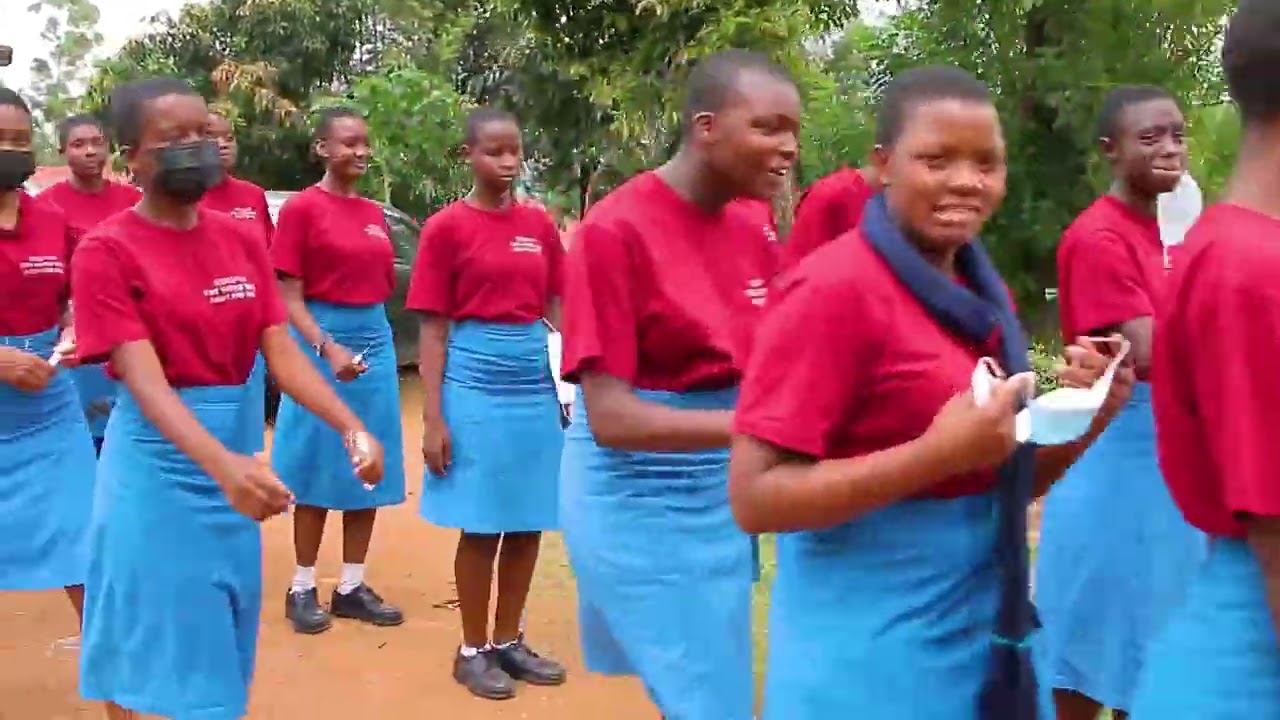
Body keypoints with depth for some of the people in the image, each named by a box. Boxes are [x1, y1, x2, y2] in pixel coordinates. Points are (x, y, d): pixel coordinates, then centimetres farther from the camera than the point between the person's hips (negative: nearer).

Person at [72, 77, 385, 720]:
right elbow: (145, 380, -21)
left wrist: (351, 428, -18)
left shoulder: (242, 241, 5)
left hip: (233, 457, 5)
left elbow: (282, 354, -1)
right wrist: (222, 464, -37)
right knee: (150, 653, 4)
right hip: (157, 462, -5)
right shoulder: (106, 250, -11)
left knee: (222, 642, 17)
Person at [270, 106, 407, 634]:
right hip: (322, 341, -6)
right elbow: (289, 298, -10)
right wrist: (328, 348, -24)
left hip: (376, 340, 6)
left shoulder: (375, 214, 11)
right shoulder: (301, 208, -7)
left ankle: (352, 586, 17)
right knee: (319, 470, 1)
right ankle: (302, 588, 13)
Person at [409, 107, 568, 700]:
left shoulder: (540, 224, 8)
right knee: (482, 525, 3)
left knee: (529, 522, 9)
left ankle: (509, 641, 24)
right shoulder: (445, 227, -5)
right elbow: (433, 329, -5)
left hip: (537, 385, 5)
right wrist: (433, 418, -10)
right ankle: (473, 650, 18)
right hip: (475, 386, -4)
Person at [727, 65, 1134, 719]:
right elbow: (755, 497, -21)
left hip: (988, 630, 8)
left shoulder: (986, 295, 6)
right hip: (868, 647, -7)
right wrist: (940, 453, -27)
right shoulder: (832, 289, -17)